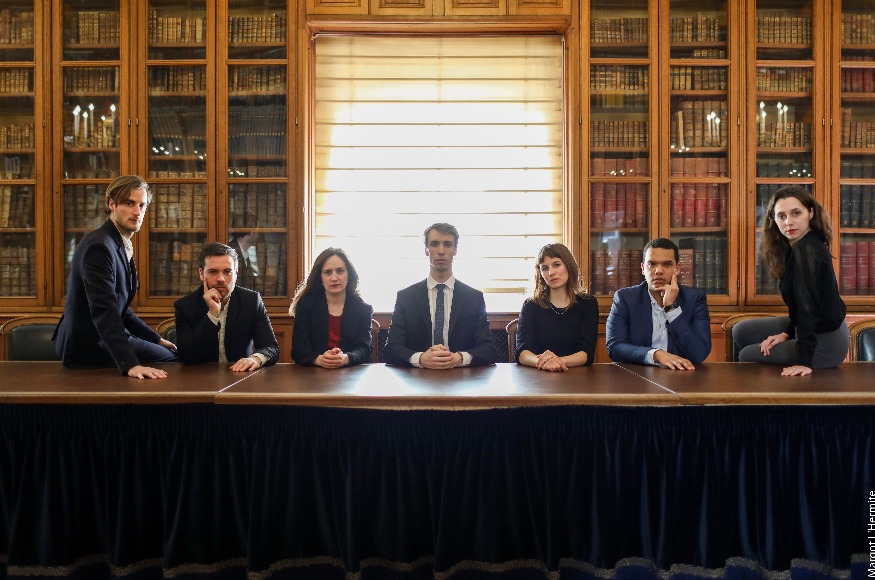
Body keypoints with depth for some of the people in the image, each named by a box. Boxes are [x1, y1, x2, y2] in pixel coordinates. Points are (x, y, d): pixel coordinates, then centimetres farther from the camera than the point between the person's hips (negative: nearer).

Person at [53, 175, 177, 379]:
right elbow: (104, 310, -32)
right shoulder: (99, 246, -21)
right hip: (91, 346, -10)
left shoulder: (120, 246, 10)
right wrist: (130, 364, -40)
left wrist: (156, 339, 11)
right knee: (175, 358, -7)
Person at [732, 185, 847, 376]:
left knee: (747, 356, 0)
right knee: (741, 332, 13)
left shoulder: (806, 251, -28)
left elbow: (808, 307, -32)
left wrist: (804, 362, -32)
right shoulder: (801, 247, 2)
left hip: (825, 343, -9)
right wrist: (788, 333, 2)